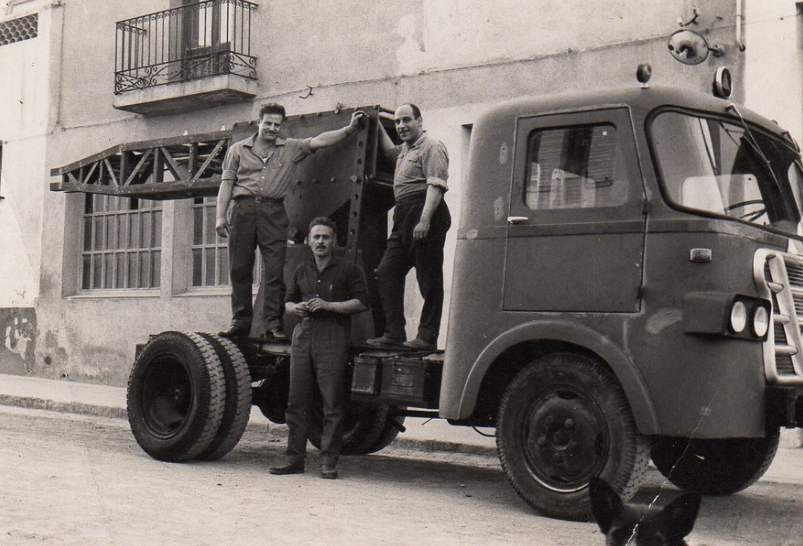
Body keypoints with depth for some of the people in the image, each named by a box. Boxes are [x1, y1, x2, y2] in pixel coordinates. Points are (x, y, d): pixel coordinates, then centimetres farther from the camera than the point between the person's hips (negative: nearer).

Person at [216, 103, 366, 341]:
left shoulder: (292, 149, 15)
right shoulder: (238, 149, 16)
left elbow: (319, 141, 5)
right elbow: (227, 183, 12)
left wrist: (349, 129, -6)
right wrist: (221, 215, 3)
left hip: (274, 213, 0)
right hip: (243, 209, 1)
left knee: (275, 271, -7)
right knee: (239, 269, 0)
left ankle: (273, 324, -6)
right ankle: (241, 322, 7)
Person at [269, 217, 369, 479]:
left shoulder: (348, 270, 3)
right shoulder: (301, 270, 21)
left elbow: (361, 302, -4)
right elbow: (289, 301, 30)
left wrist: (329, 305, -12)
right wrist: (296, 308, 6)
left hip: (333, 339, -5)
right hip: (303, 336, 5)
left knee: (332, 403, -5)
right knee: (296, 401, 4)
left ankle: (329, 461, -1)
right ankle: (295, 458, 10)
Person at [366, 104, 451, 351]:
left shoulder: (431, 147, -6)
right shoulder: (405, 149, 24)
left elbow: (436, 186, -17)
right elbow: (390, 150, 50)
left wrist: (424, 220, -26)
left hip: (425, 213, -10)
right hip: (404, 215, 10)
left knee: (429, 278, -5)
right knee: (387, 271, 6)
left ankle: (427, 337, -1)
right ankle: (394, 335, 8)